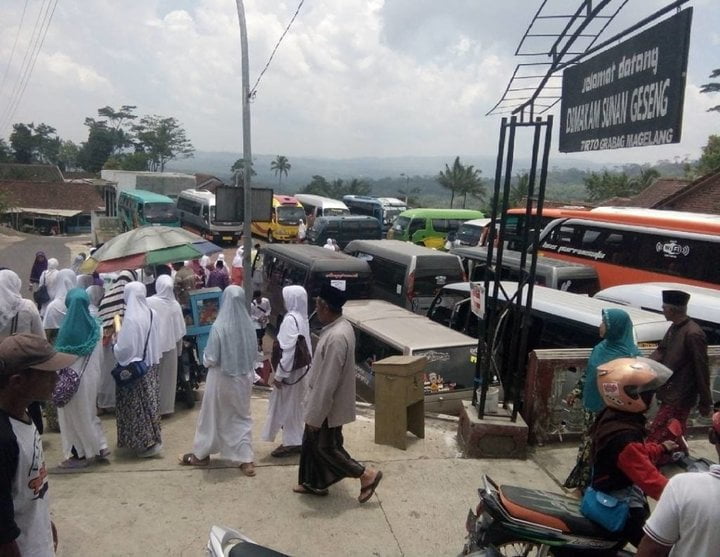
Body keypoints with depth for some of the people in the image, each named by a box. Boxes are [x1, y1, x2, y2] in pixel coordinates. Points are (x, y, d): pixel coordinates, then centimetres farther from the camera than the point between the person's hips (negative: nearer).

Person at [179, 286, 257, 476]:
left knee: (212, 416, 14)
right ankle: (246, 460, 12)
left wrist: (205, 358, 5)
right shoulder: (248, 325, -8)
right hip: (244, 378, 4)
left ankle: (201, 455, 30)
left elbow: (211, 359, -16)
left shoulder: (219, 326, -21)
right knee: (242, 417, 14)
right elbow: (254, 352, 3)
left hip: (221, 379, -4)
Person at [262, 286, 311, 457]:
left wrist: (279, 374, -19)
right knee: (294, 406, 17)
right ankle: (295, 440, 26)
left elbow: (288, 350, -25)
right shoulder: (300, 317, 7)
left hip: (290, 371, -9)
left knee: (287, 406, 2)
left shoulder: (290, 319, -22)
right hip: (298, 369, 9)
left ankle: (291, 442, 12)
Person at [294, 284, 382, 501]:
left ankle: (367, 474, 15)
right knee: (312, 443, 20)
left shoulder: (336, 337, -31)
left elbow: (327, 383, -28)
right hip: (325, 402, 10)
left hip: (328, 407, -10)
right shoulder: (340, 326, 1)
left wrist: (315, 416, -21)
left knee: (327, 447, 7)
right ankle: (314, 483, 35)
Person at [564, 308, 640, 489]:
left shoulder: (630, 355, -20)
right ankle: (584, 483, 35)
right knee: (589, 443, 19)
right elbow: (589, 372, 14)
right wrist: (576, 392, 18)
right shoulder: (603, 346, 3)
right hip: (591, 406, 8)